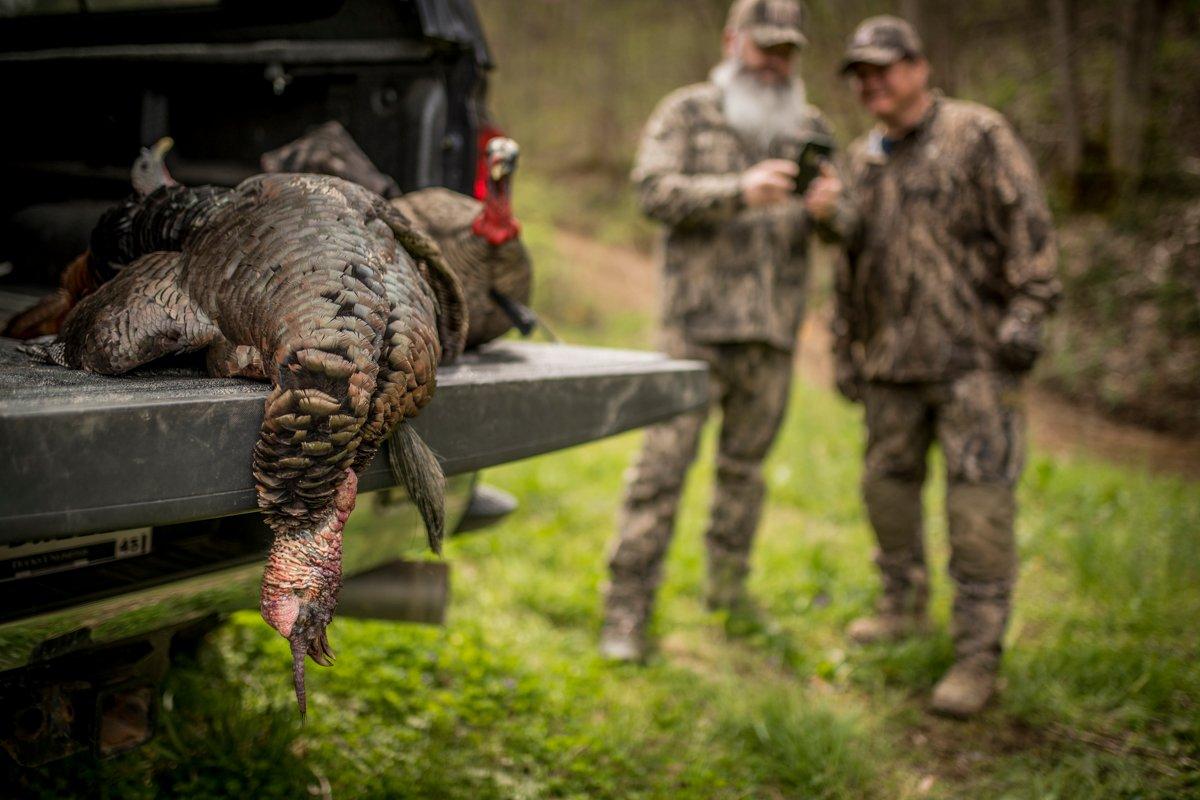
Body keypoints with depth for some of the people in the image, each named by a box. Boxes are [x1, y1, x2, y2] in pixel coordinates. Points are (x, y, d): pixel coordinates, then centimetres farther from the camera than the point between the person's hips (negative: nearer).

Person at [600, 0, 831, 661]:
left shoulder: (812, 129, 14)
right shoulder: (687, 113, 3)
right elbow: (654, 190, -11)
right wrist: (740, 190, -23)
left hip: (772, 330, 4)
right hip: (695, 322, -4)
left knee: (745, 463, 13)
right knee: (664, 461, -7)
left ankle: (728, 586, 29)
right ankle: (626, 611, -2)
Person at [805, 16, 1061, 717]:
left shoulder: (979, 136, -3)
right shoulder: (863, 161, 16)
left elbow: (1028, 225, -9)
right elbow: (852, 265, 22)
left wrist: (1026, 311, -17)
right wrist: (846, 351, 21)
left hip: (973, 356, -7)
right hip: (893, 358, 7)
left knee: (979, 501, -9)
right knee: (888, 482, 14)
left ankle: (980, 656, -6)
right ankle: (904, 605, 33)